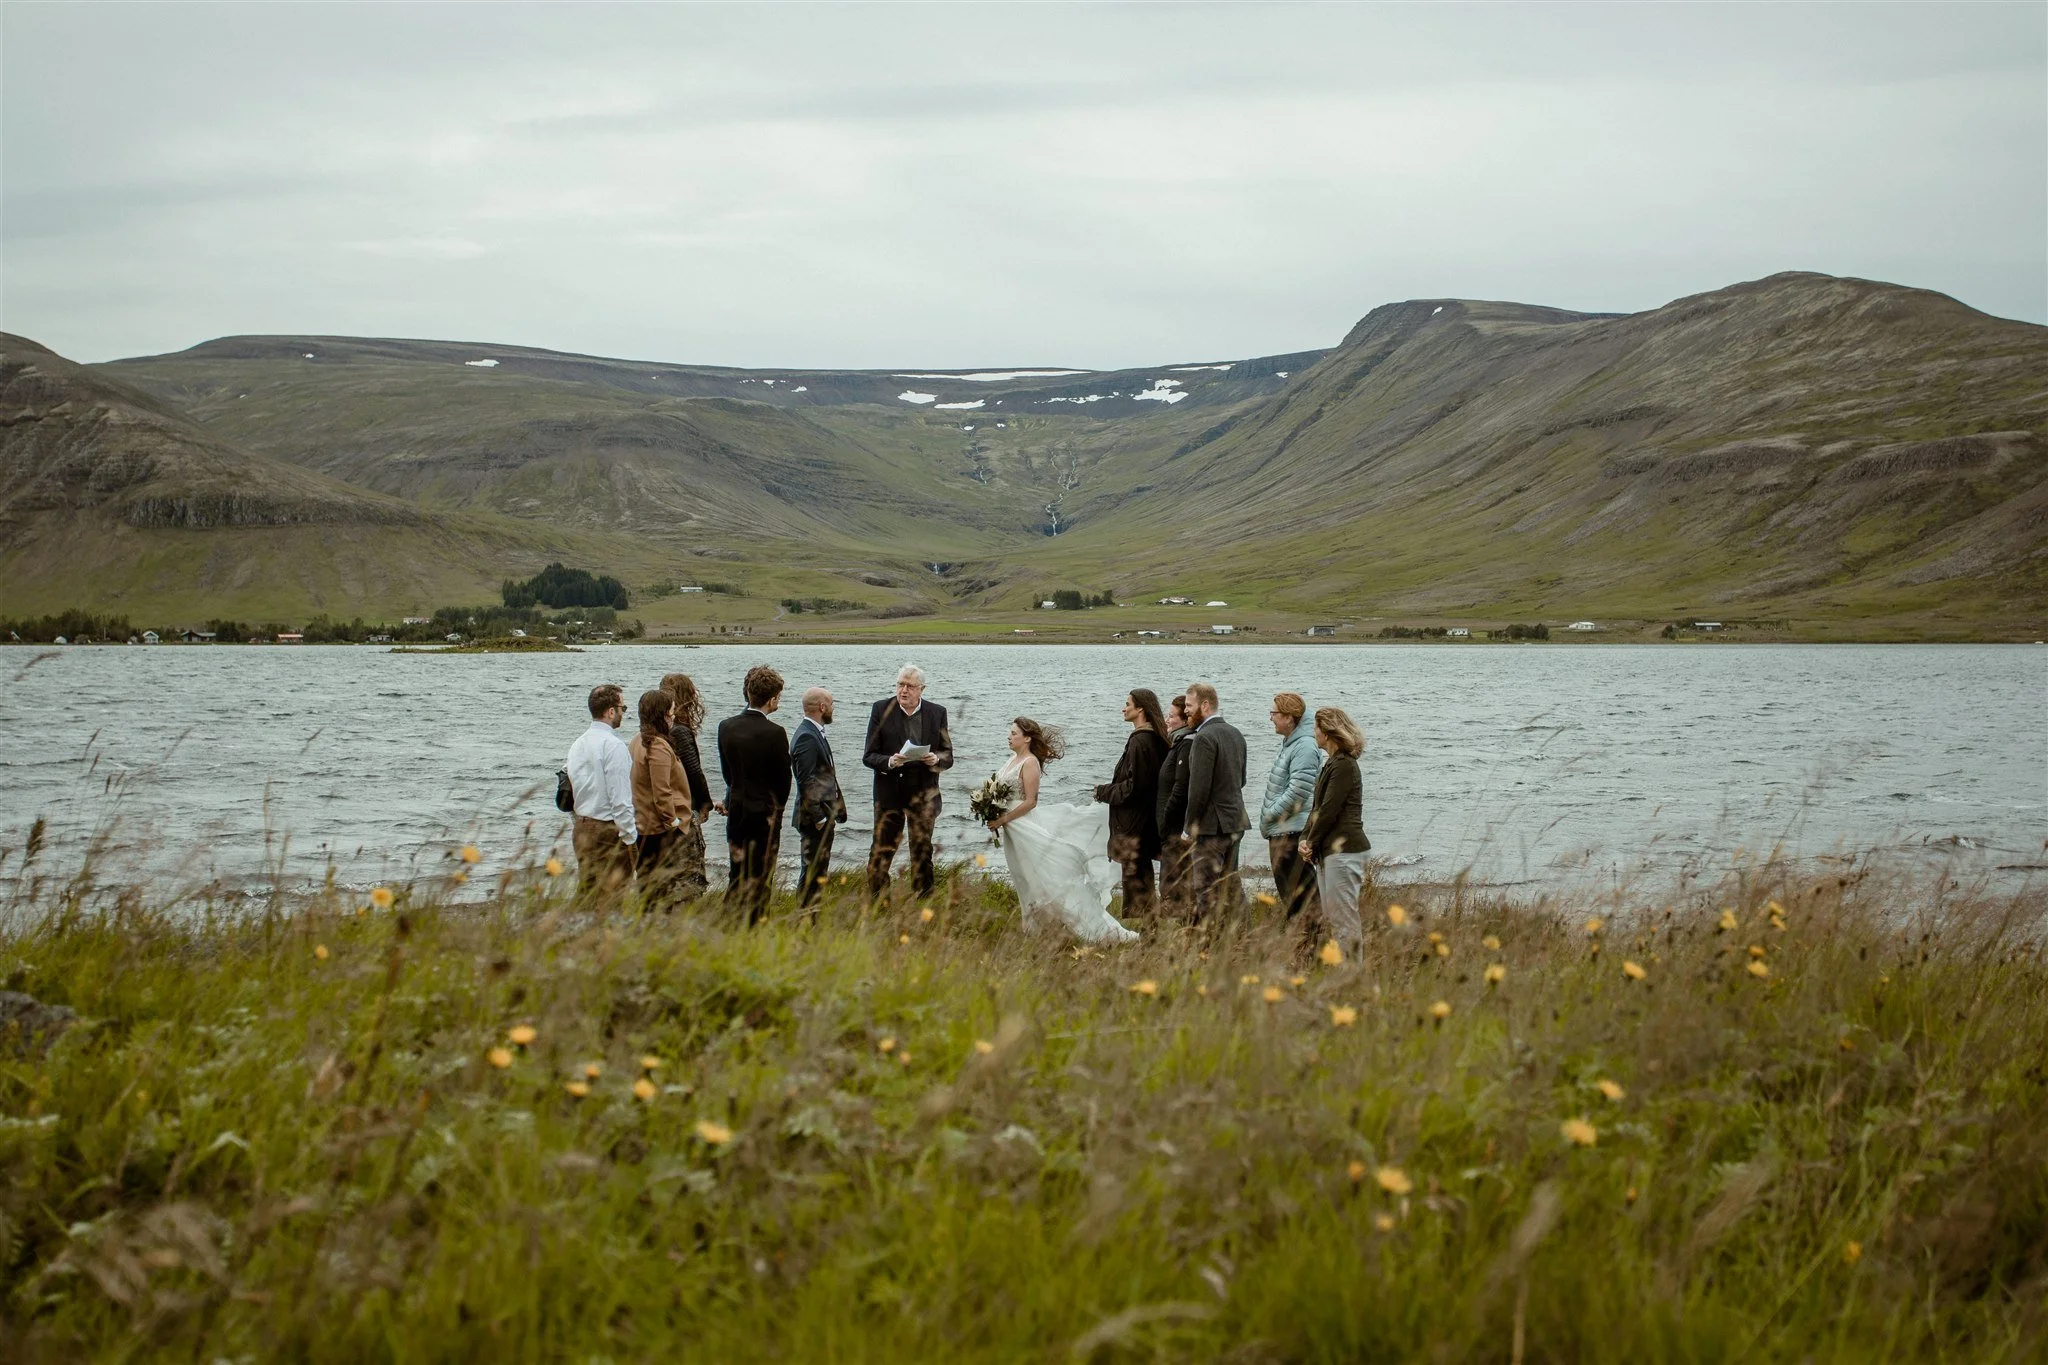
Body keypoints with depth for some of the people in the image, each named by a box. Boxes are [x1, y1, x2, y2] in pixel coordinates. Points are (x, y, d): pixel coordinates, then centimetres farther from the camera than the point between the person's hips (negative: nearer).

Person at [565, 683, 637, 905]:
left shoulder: (578, 744, 10)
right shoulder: (614, 745, -16)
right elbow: (620, 797, -18)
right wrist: (630, 836, -13)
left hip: (581, 827, 8)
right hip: (608, 829, -8)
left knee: (585, 890, 13)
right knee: (613, 895, -5)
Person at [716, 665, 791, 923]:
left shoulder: (726, 727, -2)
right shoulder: (775, 733, -17)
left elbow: (726, 772, 7)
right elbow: (784, 778, -7)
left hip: (736, 811, 5)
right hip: (765, 814, -5)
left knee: (736, 877, 16)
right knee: (760, 880, 3)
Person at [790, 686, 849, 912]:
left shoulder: (815, 733, 14)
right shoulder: (806, 737, -18)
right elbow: (806, 782, -21)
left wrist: (836, 808, 16)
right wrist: (819, 818, -20)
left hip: (823, 817, 10)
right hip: (815, 817, -10)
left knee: (819, 870, 14)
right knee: (813, 871, -6)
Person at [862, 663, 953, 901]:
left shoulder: (937, 713, 2)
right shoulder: (881, 709, -3)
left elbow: (948, 756, 5)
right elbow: (869, 756, -4)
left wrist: (936, 759, -18)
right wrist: (890, 762, -23)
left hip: (923, 793, 2)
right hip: (889, 791, -2)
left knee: (922, 852, 10)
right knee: (881, 851, 0)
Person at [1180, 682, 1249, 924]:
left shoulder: (1204, 738, -16)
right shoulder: (1235, 734, 12)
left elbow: (1199, 787, -19)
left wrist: (1189, 826, -11)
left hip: (1211, 825, -9)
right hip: (1236, 823, 9)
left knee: (1205, 894, -5)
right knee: (1230, 889, 13)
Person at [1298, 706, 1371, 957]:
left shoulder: (1344, 765, -14)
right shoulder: (1333, 764, 18)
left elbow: (1329, 810, -16)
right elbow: (1318, 807, 18)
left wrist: (1311, 842, -7)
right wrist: (1305, 838, 4)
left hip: (1344, 849, -10)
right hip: (1329, 851, 10)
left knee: (1343, 917, -8)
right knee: (1330, 918, 13)